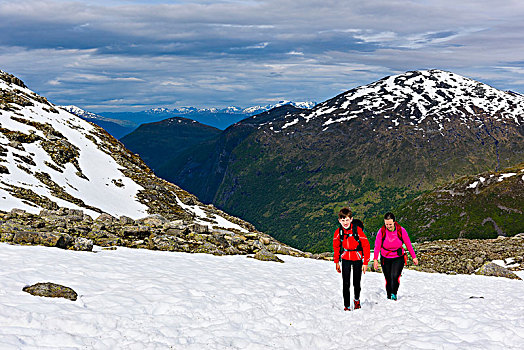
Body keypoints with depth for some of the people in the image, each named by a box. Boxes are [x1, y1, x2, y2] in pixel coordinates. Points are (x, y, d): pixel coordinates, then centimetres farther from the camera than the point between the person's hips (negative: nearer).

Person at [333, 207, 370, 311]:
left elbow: (366, 245, -11)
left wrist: (365, 263, -10)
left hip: (357, 258, -2)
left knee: (356, 283, 7)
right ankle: (347, 306, 7)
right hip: (345, 259, 2)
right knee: (346, 283, -5)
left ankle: (357, 299, 36)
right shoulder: (338, 232, -9)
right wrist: (336, 262, 10)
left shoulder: (358, 230, -19)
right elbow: (336, 247, 8)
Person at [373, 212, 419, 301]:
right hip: (385, 259, 1)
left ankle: (394, 294, -8)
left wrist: (414, 257, 4)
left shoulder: (401, 230, -12)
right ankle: (389, 297, 19)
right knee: (388, 279, 4)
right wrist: (375, 259, -14)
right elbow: (377, 246, -6)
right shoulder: (381, 231, -12)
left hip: (398, 258, -1)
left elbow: (408, 244, -1)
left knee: (395, 276, -20)